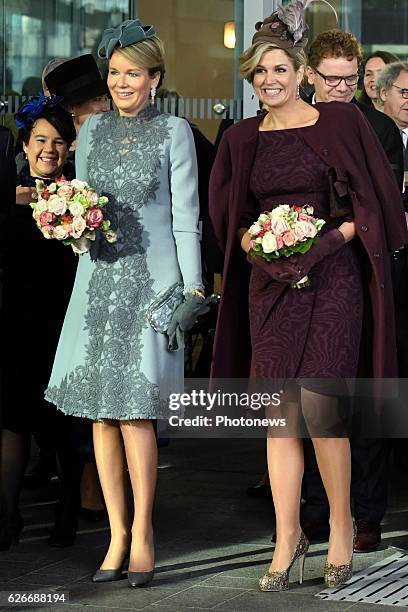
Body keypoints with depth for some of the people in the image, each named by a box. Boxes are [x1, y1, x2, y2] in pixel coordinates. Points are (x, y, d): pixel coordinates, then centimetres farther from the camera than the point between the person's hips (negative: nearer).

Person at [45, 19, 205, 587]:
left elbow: (186, 217, -2)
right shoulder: (93, 129, 11)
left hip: (150, 279, -4)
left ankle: (142, 532, 3)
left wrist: (193, 290, -8)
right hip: (98, 276, 5)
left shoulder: (174, 132, -1)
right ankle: (117, 533, 10)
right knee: (100, 411, 3)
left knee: (135, 410, -9)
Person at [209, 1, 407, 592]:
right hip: (270, 281, 4)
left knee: (316, 406, -10)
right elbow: (227, 215, 16)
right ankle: (288, 538, 10)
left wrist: (332, 236, -12)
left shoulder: (340, 122, -1)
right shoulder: (241, 139, 10)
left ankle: (342, 525, 9)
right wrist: (251, 242, -3)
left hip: (330, 276, -3)